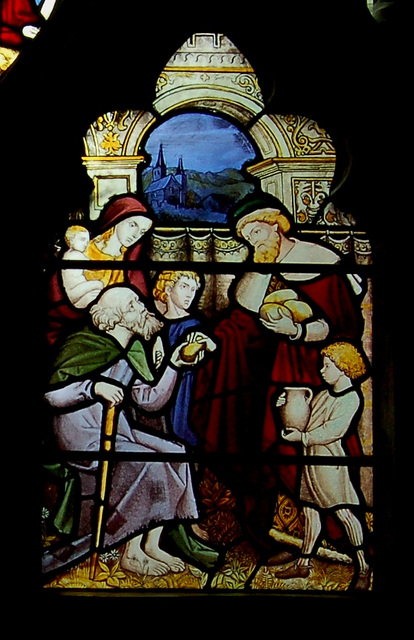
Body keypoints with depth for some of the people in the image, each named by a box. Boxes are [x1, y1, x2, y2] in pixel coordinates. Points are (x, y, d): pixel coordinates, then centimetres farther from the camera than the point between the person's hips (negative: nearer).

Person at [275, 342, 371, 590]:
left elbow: (334, 430, -18)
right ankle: (303, 564, 23)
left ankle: (364, 568, 3)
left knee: (343, 512, -7)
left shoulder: (351, 398, -10)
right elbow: (306, 416, 23)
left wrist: (303, 437, -17)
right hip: (311, 458, 8)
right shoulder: (324, 394, 14)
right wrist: (288, 405, 9)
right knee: (310, 512, 13)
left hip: (329, 460, -8)